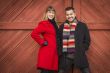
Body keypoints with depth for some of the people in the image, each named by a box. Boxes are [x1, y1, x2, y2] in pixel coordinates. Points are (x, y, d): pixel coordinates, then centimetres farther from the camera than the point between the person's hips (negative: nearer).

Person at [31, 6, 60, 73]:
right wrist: (43, 42, -13)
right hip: (47, 52, -8)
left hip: (54, 52, 8)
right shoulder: (44, 23, -8)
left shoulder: (54, 24, 17)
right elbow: (33, 34, -18)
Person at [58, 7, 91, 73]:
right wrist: (60, 52, 2)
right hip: (66, 57, 2)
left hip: (79, 56, -1)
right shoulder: (62, 26, 9)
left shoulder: (82, 26, 4)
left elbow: (87, 40, 7)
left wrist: (82, 50, -3)